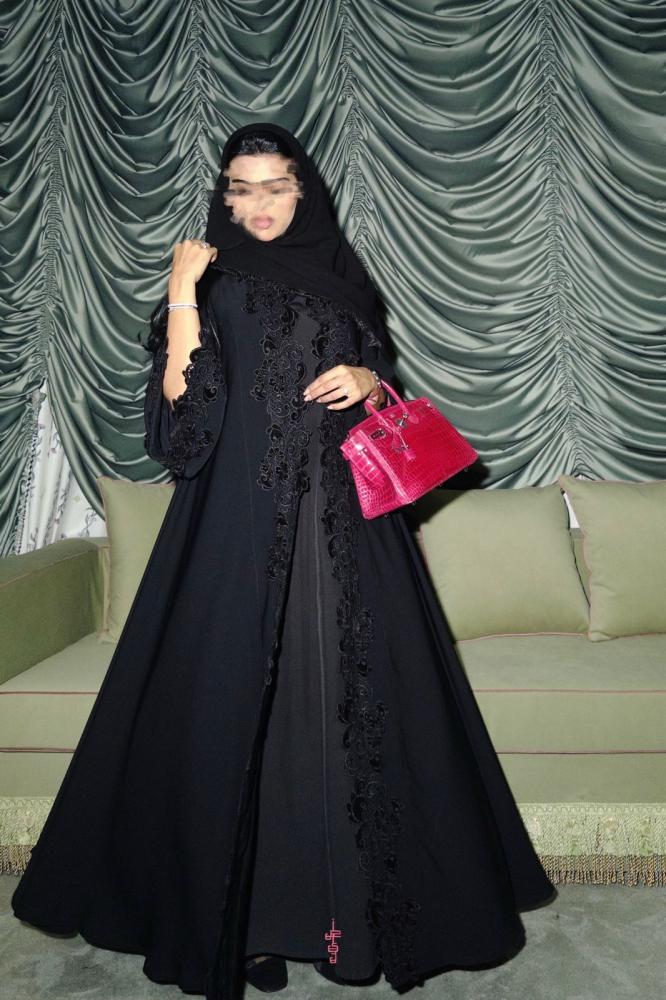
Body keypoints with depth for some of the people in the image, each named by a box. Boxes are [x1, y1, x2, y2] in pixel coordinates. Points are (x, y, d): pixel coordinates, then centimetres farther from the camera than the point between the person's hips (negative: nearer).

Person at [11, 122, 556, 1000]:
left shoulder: (342, 275, 14)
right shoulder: (212, 283, 5)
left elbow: (387, 386, 19)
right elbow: (184, 410, -7)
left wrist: (369, 380, -3)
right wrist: (181, 294, -15)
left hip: (344, 519, 3)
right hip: (244, 518, -2)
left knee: (351, 697, 4)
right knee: (242, 695, 0)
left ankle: (356, 897, 23)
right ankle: (243, 909, 19)